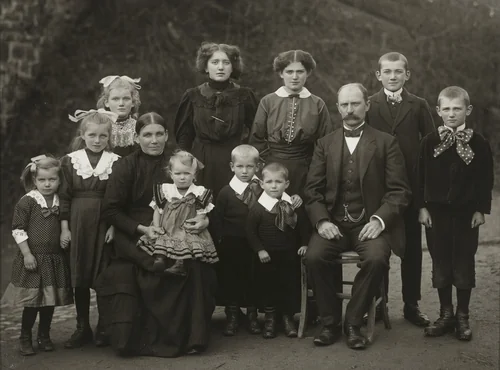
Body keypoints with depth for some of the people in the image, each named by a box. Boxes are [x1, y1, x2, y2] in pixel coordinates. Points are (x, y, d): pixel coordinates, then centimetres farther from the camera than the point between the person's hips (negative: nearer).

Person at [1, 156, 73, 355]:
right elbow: (18, 229, -10)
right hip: (33, 258, -4)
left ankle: (44, 336, 25)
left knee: (50, 300, 10)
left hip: (55, 259, 4)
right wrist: (27, 254, -13)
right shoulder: (27, 201, -9)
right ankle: (25, 339, 15)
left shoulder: (60, 202, 5)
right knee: (32, 301, 0)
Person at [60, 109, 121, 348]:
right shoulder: (70, 161, 3)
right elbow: (65, 197, 4)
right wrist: (64, 228, 0)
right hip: (78, 223, 1)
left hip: (105, 224, -1)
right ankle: (82, 328, 18)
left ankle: (103, 328, 16)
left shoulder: (116, 162, -1)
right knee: (79, 277, 7)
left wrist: (114, 225, -8)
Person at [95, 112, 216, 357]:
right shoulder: (126, 166, 0)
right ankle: (148, 339, -9)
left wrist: (204, 219, -10)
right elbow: (110, 210, -3)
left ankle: (191, 336, -7)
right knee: (161, 270, -29)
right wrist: (142, 228, -14)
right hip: (136, 238, -3)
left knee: (195, 268, -24)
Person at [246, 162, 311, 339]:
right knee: (267, 285, 5)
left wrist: (304, 244, 1)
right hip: (267, 257, -2)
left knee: (288, 285, 7)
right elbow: (250, 231, -8)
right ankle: (270, 318, 20)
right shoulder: (257, 208, -10)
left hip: (289, 255, 2)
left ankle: (288, 316, 21)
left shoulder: (294, 206, -1)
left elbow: (303, 226, 10)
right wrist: (259, 250, -13)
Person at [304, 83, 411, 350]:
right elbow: (312, 189, 8)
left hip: (370, 224, -2)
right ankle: (330, 322, -7)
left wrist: (380, 219, -15)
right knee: (314, 257, -26)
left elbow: (399, 190, 1)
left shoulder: (386, 143, 7)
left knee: (376, 259, -31)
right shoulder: (325, 144, 14)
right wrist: (321, 220, -9)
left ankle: (353, 322, -10)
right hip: (333, 223, 2)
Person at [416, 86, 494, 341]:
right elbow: (421, 176, 2)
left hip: (466, 213, -1)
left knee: (464, 265, 4)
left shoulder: (478, 143, -2)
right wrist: (422, 207, -3)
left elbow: (486, 178, 0)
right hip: (436, 212, 1)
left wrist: (481, 209, -4)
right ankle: (446, 314, 18)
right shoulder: (429, 142, 1)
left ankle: (463, 317, 15)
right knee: (440, 265, 6)